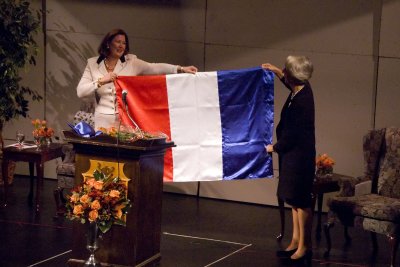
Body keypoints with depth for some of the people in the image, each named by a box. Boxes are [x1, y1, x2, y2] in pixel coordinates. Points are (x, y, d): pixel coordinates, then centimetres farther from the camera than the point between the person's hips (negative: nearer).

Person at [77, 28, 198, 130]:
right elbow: (80, 91, -1)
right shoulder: (93, 64, 6)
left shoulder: (131, 62, 6)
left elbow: (154, 68, -4)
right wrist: (101, 81, -15)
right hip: (104, 122, 0)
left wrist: (181, 69, -15)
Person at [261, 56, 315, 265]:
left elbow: (291, 135, -20)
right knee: (295, 200, 16)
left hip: (299, 156, -10)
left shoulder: (300, 103, -26)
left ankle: (304, 247, 8)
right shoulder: (302, 89, 2)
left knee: (300, 201, -1)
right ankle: (296, 242, 25)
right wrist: (277, 72, 29)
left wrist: (274, 147, -4)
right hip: (294, 154, 10)